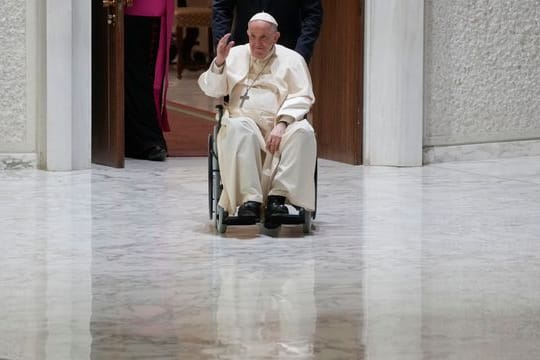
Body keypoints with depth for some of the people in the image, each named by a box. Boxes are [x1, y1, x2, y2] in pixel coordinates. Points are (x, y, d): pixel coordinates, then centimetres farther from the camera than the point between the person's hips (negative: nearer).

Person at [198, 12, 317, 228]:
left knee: (303, 132, -33)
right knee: (237, 128, -36)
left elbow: (302, 97, 3)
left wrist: (282, 123, -14)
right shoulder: (235, 55, 21)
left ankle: (278, 195, -37)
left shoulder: (291, 59, 15)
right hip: (244, 120, 0)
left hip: (280, 125, 0)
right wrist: (219, 62, -4)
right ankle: (250, 198, -43)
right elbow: (211, 90, 15)